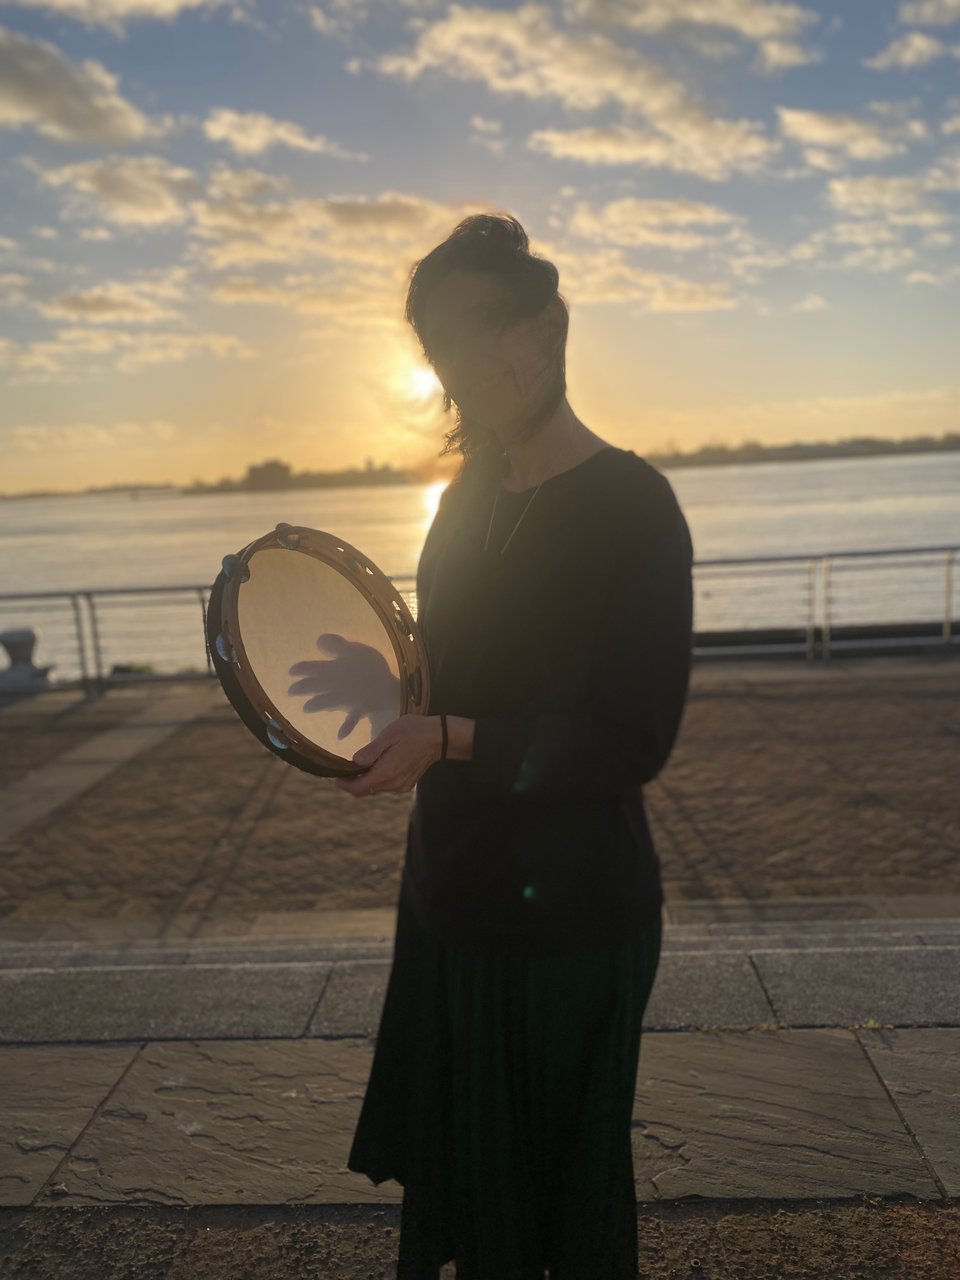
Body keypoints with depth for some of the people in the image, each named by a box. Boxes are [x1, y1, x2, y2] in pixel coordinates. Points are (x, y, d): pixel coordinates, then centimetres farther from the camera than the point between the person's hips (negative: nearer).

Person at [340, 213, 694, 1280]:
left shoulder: (628, 502, -17)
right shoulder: (469, 498, 8)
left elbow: (633, 740, -20)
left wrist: (449, 741, -27)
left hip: (566, 904, -7)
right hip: (454, 883, 8)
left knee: (562, 1191, 15)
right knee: (448, 1162, 25)